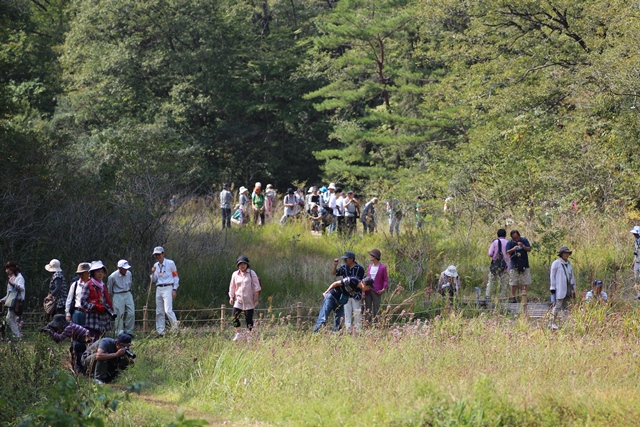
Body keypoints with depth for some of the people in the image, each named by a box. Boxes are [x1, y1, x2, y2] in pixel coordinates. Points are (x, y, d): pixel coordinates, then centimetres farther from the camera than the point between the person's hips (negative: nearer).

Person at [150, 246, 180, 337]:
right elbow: (153, 280, 15)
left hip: (168, 288, -6)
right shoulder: (156, 265, 13)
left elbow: (176, 277, 1)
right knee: (159, 312, 4)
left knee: (168, 310, -17)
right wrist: (153, 273, -4)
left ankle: (176, 329, -12)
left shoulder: (170, 263, -1)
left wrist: (174, 290, -7)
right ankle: (160, 332, 6)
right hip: (158, 289, 6)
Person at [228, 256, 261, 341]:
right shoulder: (235, 274, 6)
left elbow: (256, 286, 0)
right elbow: (232, 287, 15)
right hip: (238, 300, 2)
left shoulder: (251, 273, 0)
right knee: (235, 316, -9)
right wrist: (231, 297, 11)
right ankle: (238, 333, 9)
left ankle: (249, 336, 11)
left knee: (249, 318, -1)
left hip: (249, 300, -2)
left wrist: (256, 297, -4)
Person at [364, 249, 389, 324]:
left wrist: (384, 289, -15)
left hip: (377, 292, -5)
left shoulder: (383, 267, -7)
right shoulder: (369, 266, 10)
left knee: (376, 310, -1)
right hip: (368, 291, 6)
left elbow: (386, 280, -4)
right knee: (367, 309, 7)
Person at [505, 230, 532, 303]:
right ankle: (513, 297, 3)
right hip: (514, 265, -1)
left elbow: (529, 250, 0)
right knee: (513, 283, -2)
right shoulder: (509, 243, 1)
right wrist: (513, 249, -26)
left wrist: (523, 246, -18)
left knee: (524, 282, -3)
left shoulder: (524, 240, 4)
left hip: (524, 265, 1)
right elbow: (507, 252, -6)